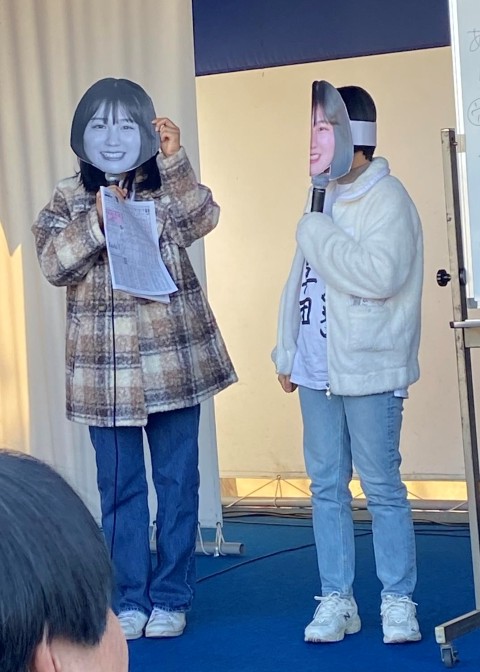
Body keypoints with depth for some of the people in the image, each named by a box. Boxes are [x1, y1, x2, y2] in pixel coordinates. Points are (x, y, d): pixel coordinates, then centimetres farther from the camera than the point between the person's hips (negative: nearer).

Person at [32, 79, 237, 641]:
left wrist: (174, 160, -23)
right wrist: (97, 219, -20)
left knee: (177, 480, 6)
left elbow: (202, 219, -15)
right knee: (119, 487, 7)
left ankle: (170, 598, 16)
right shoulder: (69, 198, 4)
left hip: (172, 358, 0)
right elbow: (53, 264, -8)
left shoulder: (168, 190, 4)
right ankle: (129, 599, 17)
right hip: (105, 367, 0)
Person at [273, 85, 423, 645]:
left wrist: (317, 235, -16)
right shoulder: (325, 200, 14)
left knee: (382, 487, -1)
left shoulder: (387, 199, -9)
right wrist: (287, 352, 17)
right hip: (317, 368, 7)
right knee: (326, 486, 9)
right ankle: (336, 600, 16)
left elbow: (382, 275, -24)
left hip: (368, 370, -7)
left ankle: (397, 600, 9)